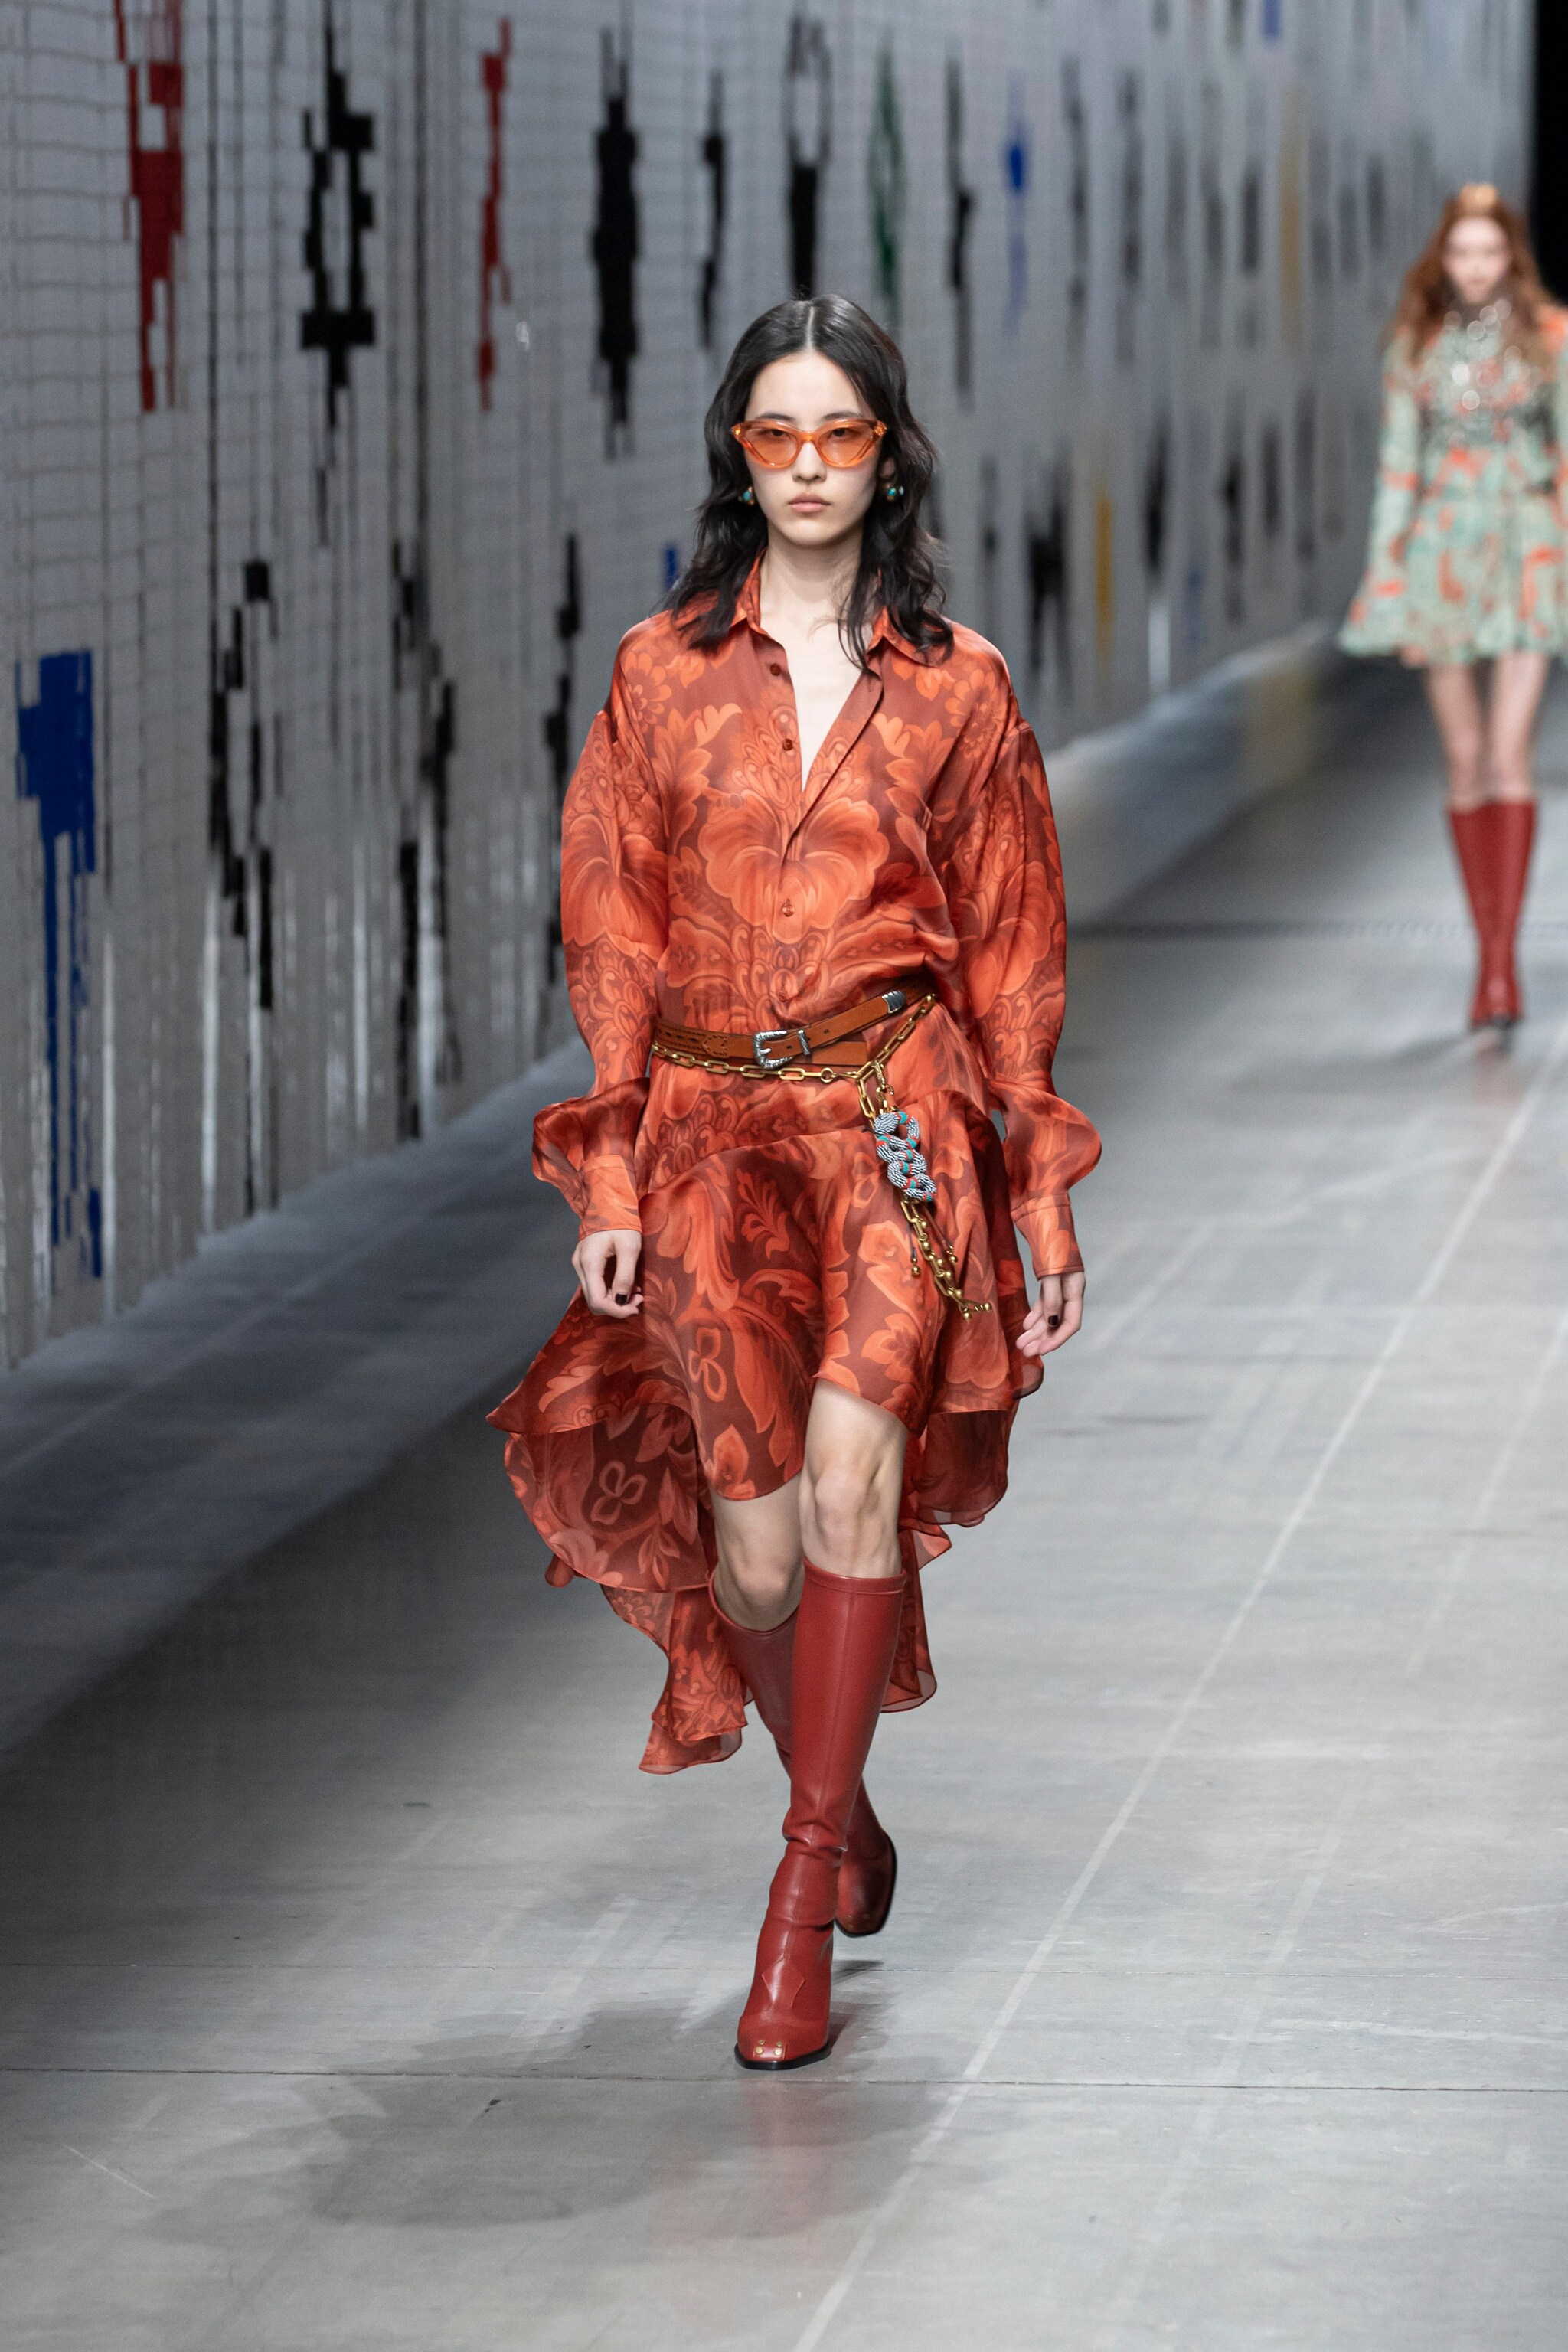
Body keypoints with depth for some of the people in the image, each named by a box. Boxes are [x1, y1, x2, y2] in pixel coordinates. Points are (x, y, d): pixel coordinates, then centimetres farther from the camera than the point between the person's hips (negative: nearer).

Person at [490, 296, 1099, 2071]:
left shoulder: (955, 686, 5)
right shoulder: (663, 673, 6)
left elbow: (1012, 953, 8)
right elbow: (611, 930, 6)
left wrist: (1041, 1200, 7)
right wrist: (611, 1179, 0)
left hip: (897, 1120, -1)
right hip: (710, 1127, 1)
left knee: (852, 1456, -23)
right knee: (757, 1547, -1)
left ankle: (802, 1901, -17)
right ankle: (842, 1817, 29)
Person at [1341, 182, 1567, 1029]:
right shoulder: (1417, 346, 6)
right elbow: (1398, 461, 7)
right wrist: (1388, 573, 2)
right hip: (1444, 549, 2)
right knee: (1465, 758, 5)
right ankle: (1489, 951, 13)